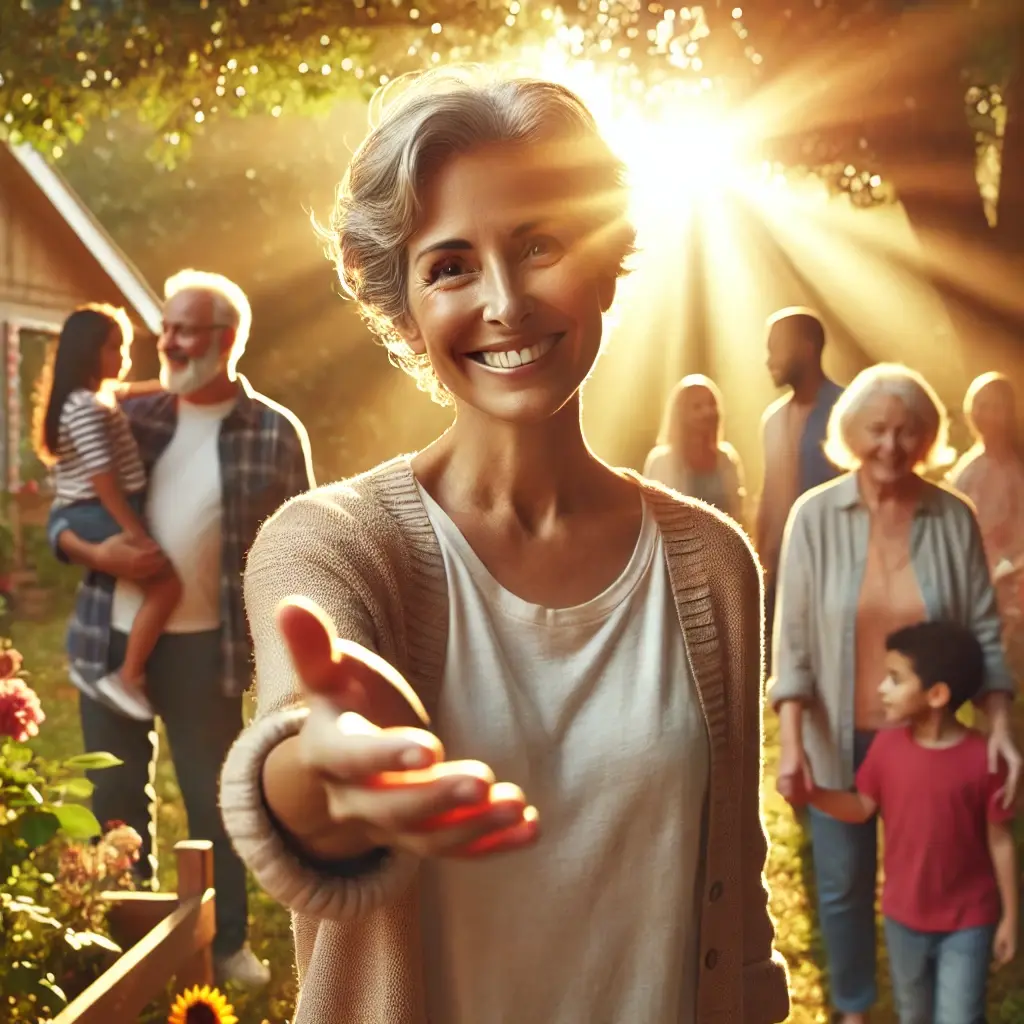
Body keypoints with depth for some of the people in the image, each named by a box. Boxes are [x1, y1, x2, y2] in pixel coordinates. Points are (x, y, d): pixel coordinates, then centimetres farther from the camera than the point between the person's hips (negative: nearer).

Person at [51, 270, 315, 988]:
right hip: (110, 637, 3)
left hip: (203, 645, -3)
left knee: (213, 797, 9)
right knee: (114, 798, 13)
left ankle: (228, 943, 24)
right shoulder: (132, 415, 3)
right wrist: (94, 552, -14)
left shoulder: (275, 432, -3)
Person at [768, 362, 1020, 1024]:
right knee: (844, 883, 15)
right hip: (841, 738, 0)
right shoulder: (816, 515, -11)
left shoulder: (954, 518, -7)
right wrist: (791, 740, -15)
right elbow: (793, 636, -9)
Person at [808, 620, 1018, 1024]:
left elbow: (1000, 841, -11)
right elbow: (863, 808, 3)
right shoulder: (887, 745, -10)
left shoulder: (982, 758, -20)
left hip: (968, 920, -4)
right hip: (903, 915, 4)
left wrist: (1010, 916, -4)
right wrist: (810, 791, -14)